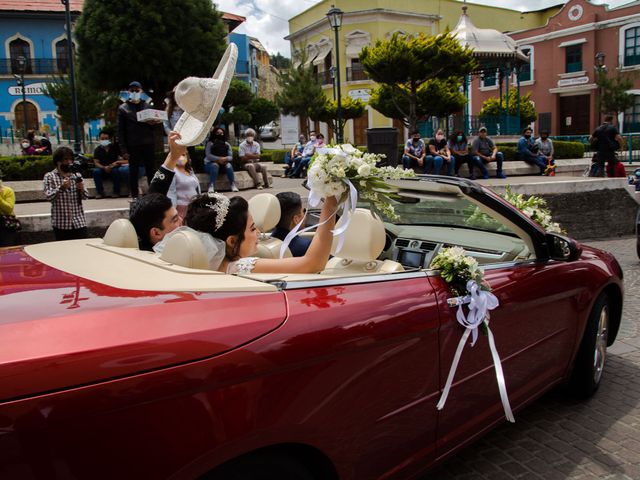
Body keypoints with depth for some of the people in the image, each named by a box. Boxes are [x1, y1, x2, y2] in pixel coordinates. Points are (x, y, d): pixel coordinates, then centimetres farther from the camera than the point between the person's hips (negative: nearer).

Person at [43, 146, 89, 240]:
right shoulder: (50, 176, 2)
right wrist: (61, 188, -24)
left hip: (79, 222, 2)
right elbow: (49, 196, -10)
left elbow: (86, 197, 9)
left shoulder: (77, 175, 10)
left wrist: (82, 189, -12)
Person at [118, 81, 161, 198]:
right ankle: (134, 197, 8)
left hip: (148, 144, 2)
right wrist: (124, 150, -7)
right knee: (133, 172, 2)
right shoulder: (123, 108, 7)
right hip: (132, 147, -1)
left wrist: (153, 123, -10)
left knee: (151, 171, 1)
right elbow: (120, 131, 2)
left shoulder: (147, 106, 13)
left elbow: (155, 127, 15)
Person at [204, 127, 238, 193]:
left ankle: (233, 185, -31)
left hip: (223, 163, 3)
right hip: (210, 163, -2)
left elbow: (230, 156, 2)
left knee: (229, 165, -30)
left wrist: (225, 159, -22)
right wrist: (218, 159, -27)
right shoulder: (210, 144, 1)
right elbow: (208, 155, -12)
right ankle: (211, 186, -44)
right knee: (215, 165, -36)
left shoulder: (227, 144, 11)